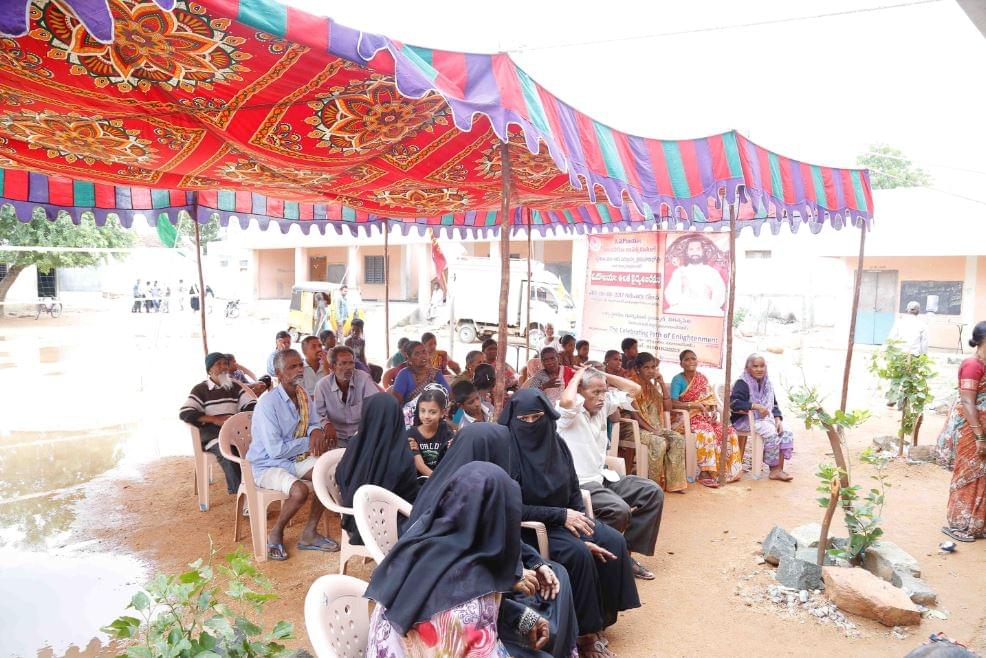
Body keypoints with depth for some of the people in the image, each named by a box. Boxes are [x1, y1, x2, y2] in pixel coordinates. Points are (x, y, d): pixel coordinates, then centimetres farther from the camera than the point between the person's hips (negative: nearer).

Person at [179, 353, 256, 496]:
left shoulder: (235, 387, 19)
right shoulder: (200, 389, 7)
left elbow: (251, 405, 10)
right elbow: (184, 413, -6)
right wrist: (215, 419, -16)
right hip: (210, 432, -3)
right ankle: (238, 489, -29)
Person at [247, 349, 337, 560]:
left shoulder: (303, 396, 1)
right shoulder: (268, 404, -23)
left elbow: (312, 423, 13)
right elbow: (275, 450, -24)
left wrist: (316, 431, -13)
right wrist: (308, 443, -15)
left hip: (295, 458, 8)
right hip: (267, 465, -8)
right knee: (299, 491, -31)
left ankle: (308, 534, 1)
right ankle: (275, 535, -1)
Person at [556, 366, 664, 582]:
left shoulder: (603, 406, 9)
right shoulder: (570, 412, -14)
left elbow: (634, 389, 14)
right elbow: (567, 400, -39)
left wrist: (603, 376, 4)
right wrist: (577, 376, -19)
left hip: (603, 477, 9)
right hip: (578, 484, -9)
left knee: (653, 492, 0)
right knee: (619, 509, -32)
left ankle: (627, 553, 4)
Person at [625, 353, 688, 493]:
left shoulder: (651, 385, 15)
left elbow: (667, 399, 10)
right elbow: (633, 413, -16)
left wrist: (661, 380, 3)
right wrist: (650, 429, -20)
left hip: (653, 426, 8)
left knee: (678, 438, -14)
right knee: (659, 443, -31)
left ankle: (673, 482, -11)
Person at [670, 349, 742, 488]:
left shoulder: (702, 378, 13)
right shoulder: (678, 380, -5)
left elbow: (710, 400, 13)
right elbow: (673, 404, -15)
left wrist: (713, 412, -8)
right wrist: (694, 405, -23)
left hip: (705, 416, 6)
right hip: (687, 417, -6)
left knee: (728, 431, -17)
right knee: (706, 432, -34)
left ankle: (728, 469, -9)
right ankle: (704, 473, -29)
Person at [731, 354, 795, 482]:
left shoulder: (767, 384, 13)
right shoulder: (742, 383, -11)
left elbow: (774, 405, 18)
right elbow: (734, 403, -25)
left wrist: (778, 420, -1)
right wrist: (756, 406, -29)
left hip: (765, 419, 8)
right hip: (744, 420, -8)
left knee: (787, 434, -13)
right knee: (771, 433, -29)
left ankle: (778, 470, -14)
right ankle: (774, 469, -12)